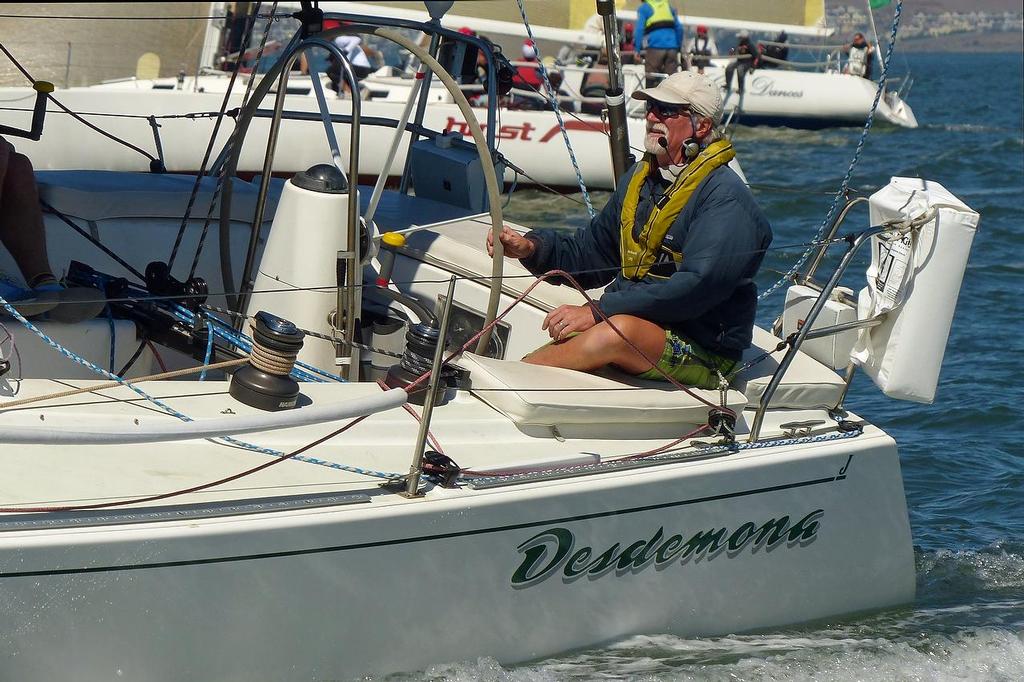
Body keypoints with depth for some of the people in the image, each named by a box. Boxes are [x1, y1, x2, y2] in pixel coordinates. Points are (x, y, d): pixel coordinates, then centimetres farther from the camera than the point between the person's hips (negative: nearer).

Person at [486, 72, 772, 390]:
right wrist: (532, 247, 2)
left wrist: (598, 311, -26)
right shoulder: (640, 177, 14)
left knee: (619, 331, -35)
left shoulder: (727, 199, -13)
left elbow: (696, 286, -24)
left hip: (702, 352, -8)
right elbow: (591, 253, 23)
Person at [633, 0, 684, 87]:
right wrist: (678, 48, 22)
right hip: (672, 47, 4)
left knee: (651, 77, 3)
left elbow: (639, 29, -4)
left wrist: (636, 49, -4)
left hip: (656, 47, -4)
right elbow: (679, 28, 17)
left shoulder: (643, 8, 8)